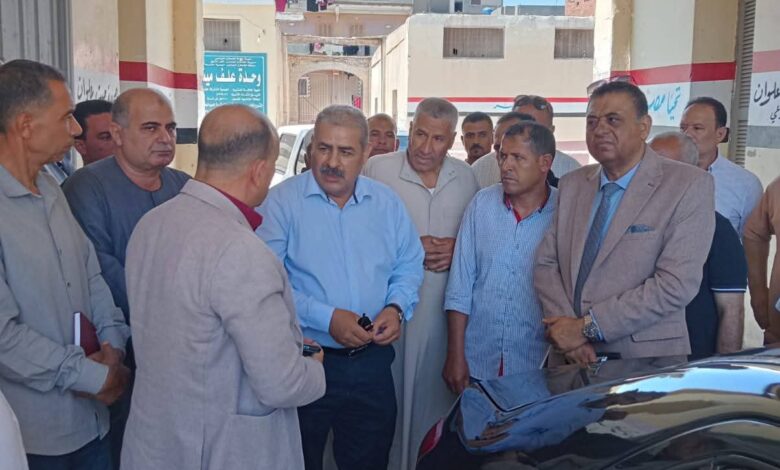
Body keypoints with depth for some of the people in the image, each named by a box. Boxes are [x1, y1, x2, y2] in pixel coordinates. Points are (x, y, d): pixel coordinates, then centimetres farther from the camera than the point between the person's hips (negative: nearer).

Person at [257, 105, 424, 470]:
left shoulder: (386, 203, 5)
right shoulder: (282, 202, -10)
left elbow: (409, 265, 10)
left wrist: (397, 308, -9)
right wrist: (326, 318, -24)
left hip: (372, 361, 4)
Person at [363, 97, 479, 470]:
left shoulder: (465, 177, 7)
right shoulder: (377, 169, -5)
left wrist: (459, 248, -6)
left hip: (446, 306, 4)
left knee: (437, 394, 13)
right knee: (389, 394, 4)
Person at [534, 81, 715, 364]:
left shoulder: (690, 185, -9)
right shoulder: (571, 185, 5)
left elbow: (677, 284, -17)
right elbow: (545, 264, 3)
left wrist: (588, 327, -17)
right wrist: (567, 329, -13)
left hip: (646, 361, -3)